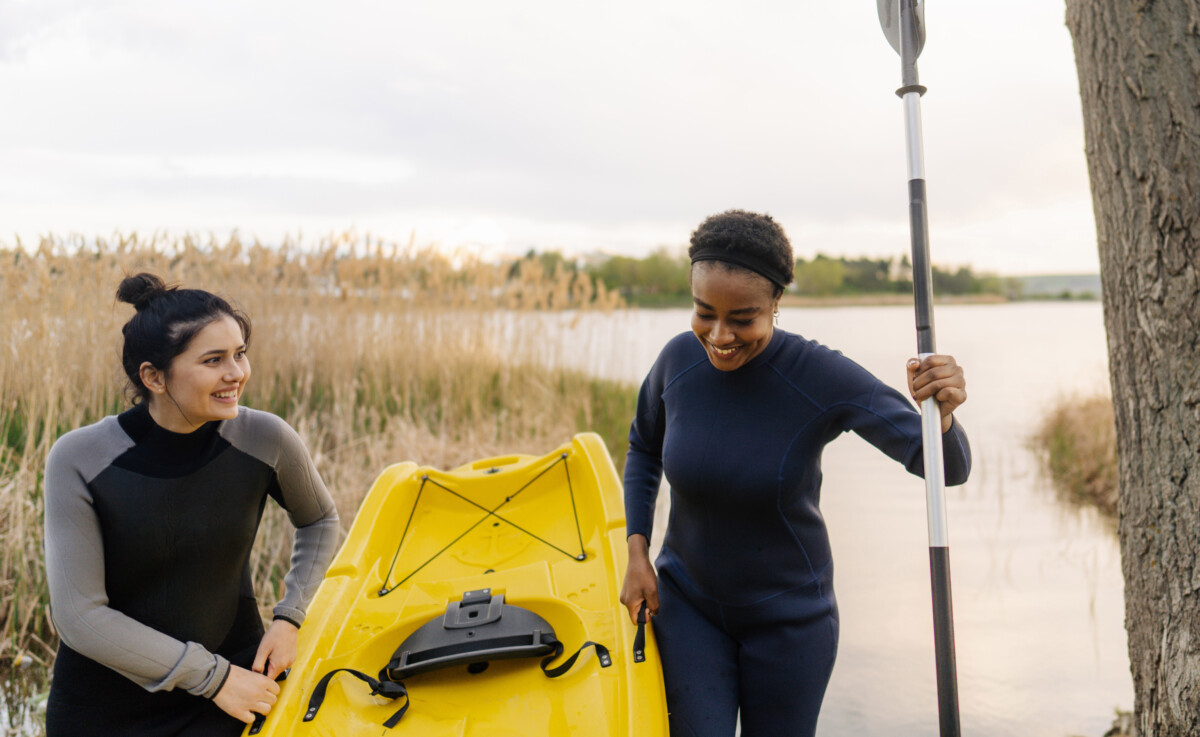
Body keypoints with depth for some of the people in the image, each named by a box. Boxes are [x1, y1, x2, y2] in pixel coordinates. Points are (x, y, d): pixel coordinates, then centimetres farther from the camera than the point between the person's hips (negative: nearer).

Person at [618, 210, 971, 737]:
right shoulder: (679, 359, -13)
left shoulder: (822, 377, -23)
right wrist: (637, 555, -2)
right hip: (688, 600, 2)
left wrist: (941, 412, -47)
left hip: (788, 613, -1)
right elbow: (644, 448, 7)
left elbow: (948, 467, -24)